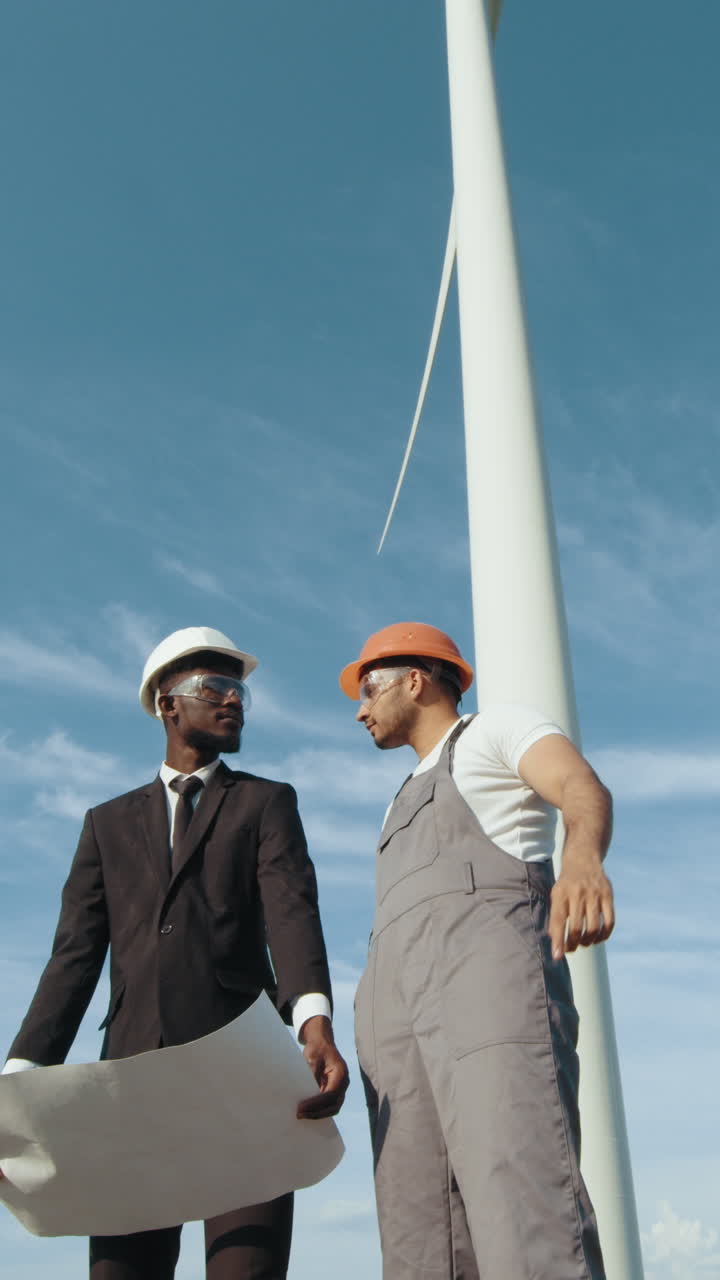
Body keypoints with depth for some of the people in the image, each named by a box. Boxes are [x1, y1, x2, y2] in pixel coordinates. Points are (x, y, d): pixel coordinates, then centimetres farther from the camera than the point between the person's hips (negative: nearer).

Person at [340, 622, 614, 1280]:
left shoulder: (499, 726, 13)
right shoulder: (411, 801, 36)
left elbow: (584, 790, -7)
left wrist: (583, 859, -31)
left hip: (489, 964, -7)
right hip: (398, 1003, 8)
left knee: (526, 1221, -23)